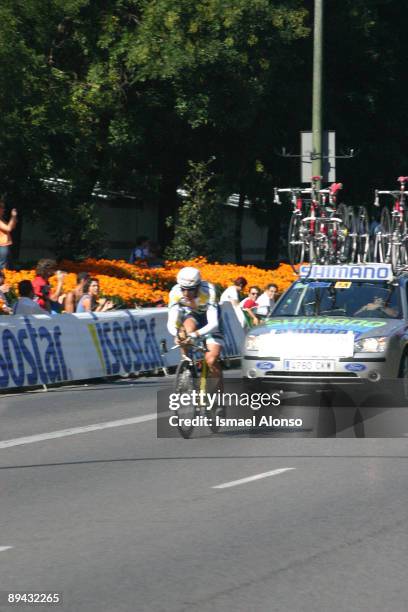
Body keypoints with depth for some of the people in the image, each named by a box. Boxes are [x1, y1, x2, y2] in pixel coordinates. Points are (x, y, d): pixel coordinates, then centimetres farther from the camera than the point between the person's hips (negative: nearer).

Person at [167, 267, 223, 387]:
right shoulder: (175, 293, -29)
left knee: (212, 360, -17)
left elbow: (213, 323, -43)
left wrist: (197, 334, -60)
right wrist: (176, 334, -53)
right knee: (188, 326, -35)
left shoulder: (208, 293, -37)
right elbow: (171, 322, -31)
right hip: (191, 315, 2)